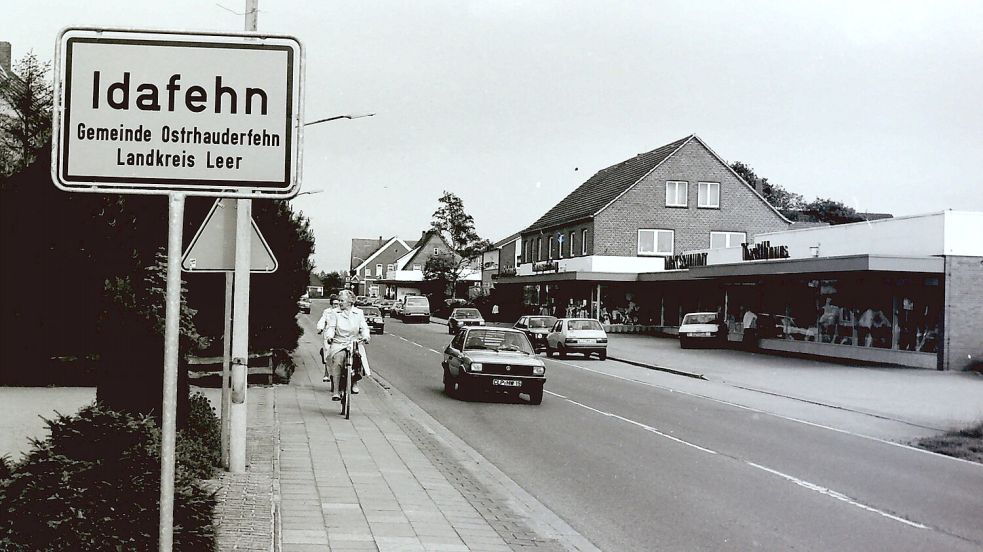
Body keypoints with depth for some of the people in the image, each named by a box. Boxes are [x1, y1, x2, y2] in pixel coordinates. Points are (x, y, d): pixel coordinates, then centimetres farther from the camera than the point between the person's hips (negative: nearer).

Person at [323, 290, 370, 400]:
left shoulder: (358, 313, 12)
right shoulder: (335, 314, 9)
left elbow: (364, 327, 6)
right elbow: (330, 327, 0)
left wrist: (365, 336, -16)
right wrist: (329, 336, -22)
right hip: (338, 343, -1)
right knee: (338, 359, -30)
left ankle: (355, 381, -2)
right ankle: (336, 392, -25)